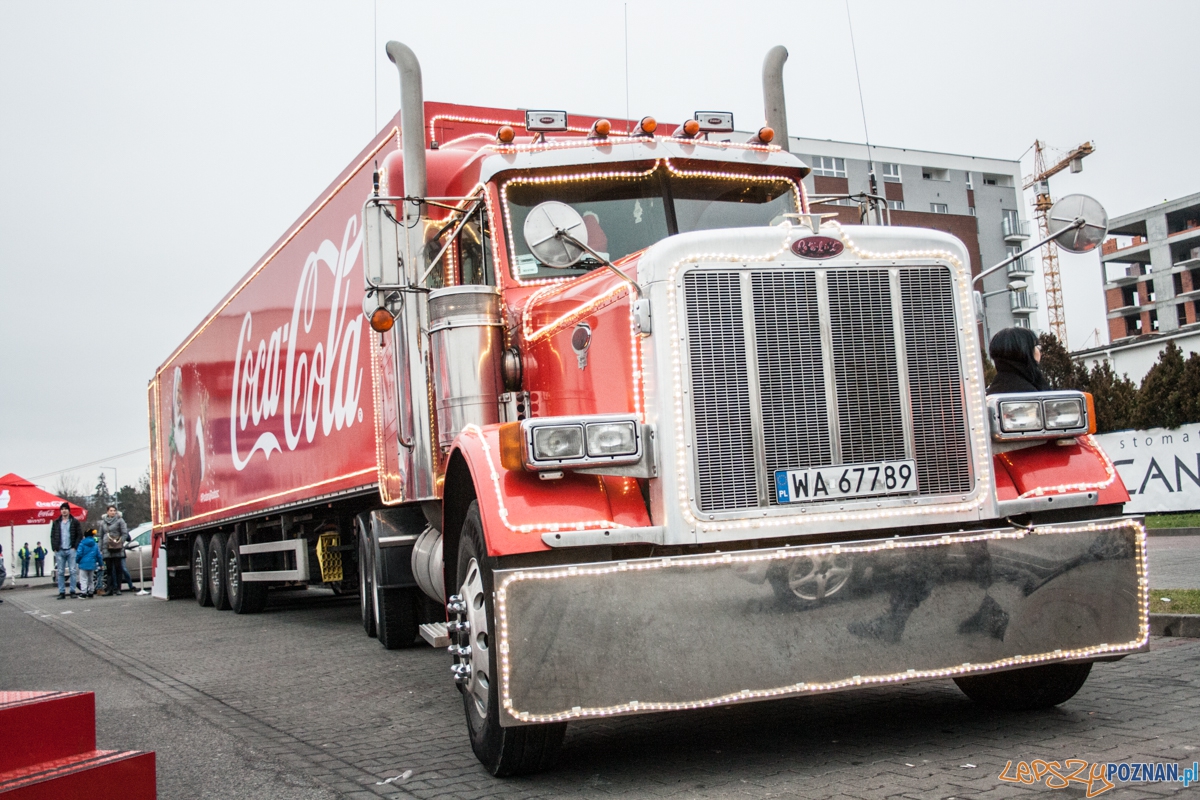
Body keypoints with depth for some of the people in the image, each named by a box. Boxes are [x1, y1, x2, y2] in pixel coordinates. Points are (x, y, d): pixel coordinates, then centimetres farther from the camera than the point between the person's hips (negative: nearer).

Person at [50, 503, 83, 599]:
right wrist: (54, 548, 1)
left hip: (71, 550, -2)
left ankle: (72, 591, 0)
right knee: (60, 572, 3)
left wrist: (75, 547, -7)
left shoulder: (75, 522, 5)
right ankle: (61, 592, 6)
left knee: (73, 571, -4)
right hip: (59, 551, 2)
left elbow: (80, 535, 2)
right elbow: (52, 536, 12)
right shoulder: (56, 523, 12)